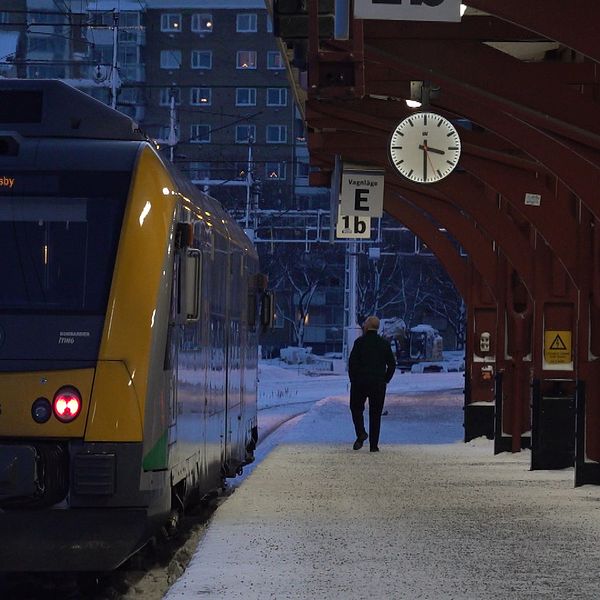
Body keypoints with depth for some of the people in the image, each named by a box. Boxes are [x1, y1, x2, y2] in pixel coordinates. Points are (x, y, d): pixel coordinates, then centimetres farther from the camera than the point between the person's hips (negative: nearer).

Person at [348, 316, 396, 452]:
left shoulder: (360, 342, -6)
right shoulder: (385, 344, 4)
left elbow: (352, 362, -8)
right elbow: (392, 364, 5)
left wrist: (353, 379, 2)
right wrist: (385, 380, 12)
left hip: (360, 382, -2)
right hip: (379, 384, 2)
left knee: (356, 408, 14)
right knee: (375, 413, 7)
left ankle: (361, 433, -10)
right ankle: (374, 444, 4)